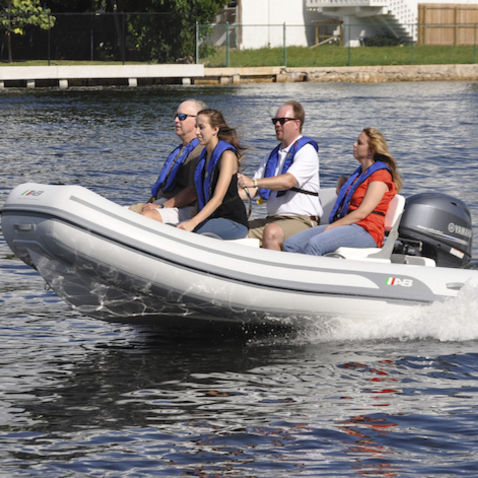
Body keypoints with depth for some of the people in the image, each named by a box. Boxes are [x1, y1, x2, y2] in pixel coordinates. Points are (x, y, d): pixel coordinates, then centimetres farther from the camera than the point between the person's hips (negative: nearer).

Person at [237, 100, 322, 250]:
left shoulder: (307, 151, -4)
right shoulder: (273, 155, 22)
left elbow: (289, 181, -22)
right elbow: (253, 189, 20)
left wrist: (254, 182, -32)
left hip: (301, 221, -8)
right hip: (272, 219, 8)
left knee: (271, 232, -37)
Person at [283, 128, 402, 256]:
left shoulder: (381, 174, -5)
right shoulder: (360, 172, 26)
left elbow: (362, 213, -14)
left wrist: (331, 227, -13)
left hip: (365, 232, -9)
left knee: (314, 244, -34)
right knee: (291, 244, -10)